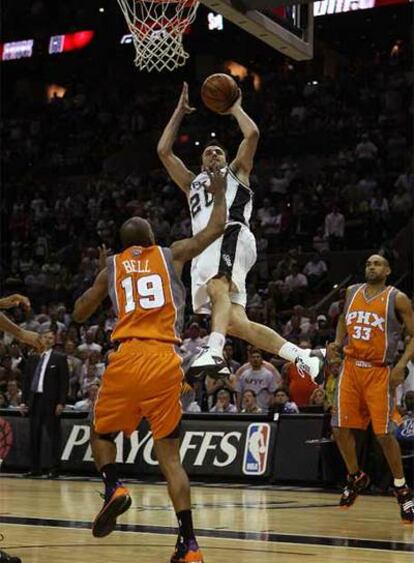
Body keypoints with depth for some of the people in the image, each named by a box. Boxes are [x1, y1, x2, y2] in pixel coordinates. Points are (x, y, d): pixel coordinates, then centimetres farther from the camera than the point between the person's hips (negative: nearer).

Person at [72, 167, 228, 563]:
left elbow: (79, 314, 25)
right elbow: (216, 229, 21)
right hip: (166, 362, 0)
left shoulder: (111, 267, 17)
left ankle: (114, 487, -6)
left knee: (101, 433, 24)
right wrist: (219, 193, 37)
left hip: (126, 358, 0)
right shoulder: (171, 255, 14)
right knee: (169, 455, 6)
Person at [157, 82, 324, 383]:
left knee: (217, 287, -35)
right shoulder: (192, 183, 39)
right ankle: (305, 357, -11)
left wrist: (234, 107, 25)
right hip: (205, 247, 5)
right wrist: (180, 110, 32)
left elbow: (252, 134, 10)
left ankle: (214, 353, -57)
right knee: (235, 322, -11)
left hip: (231, 235, -5)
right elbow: (164, 150, 32)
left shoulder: (236, 172, 26)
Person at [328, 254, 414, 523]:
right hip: (351, 368, 5)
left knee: (384, 433, -9)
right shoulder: (352, 292, 9)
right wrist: (338, 342, 8)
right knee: (341, 428, 2)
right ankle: (356, 477, 25)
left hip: (379, 372, -5)